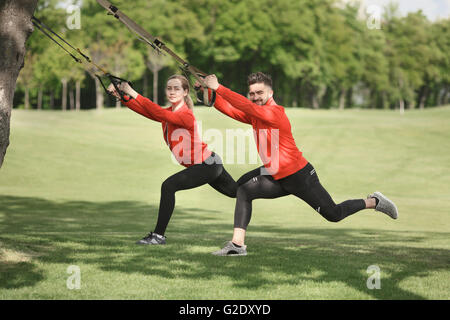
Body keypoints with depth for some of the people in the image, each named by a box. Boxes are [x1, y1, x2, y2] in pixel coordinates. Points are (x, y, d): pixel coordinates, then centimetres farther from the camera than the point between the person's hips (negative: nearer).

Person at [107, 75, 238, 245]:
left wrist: (134, 94, -41)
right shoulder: (169, 113, 4)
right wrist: (122, 96, -18)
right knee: (237, 192, 23)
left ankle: (158, 235, -18)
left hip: (208, 165, -10)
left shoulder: (185, 115, -22)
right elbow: (145, 110, -5)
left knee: (169, 186, -21)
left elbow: (160, 114, -38)